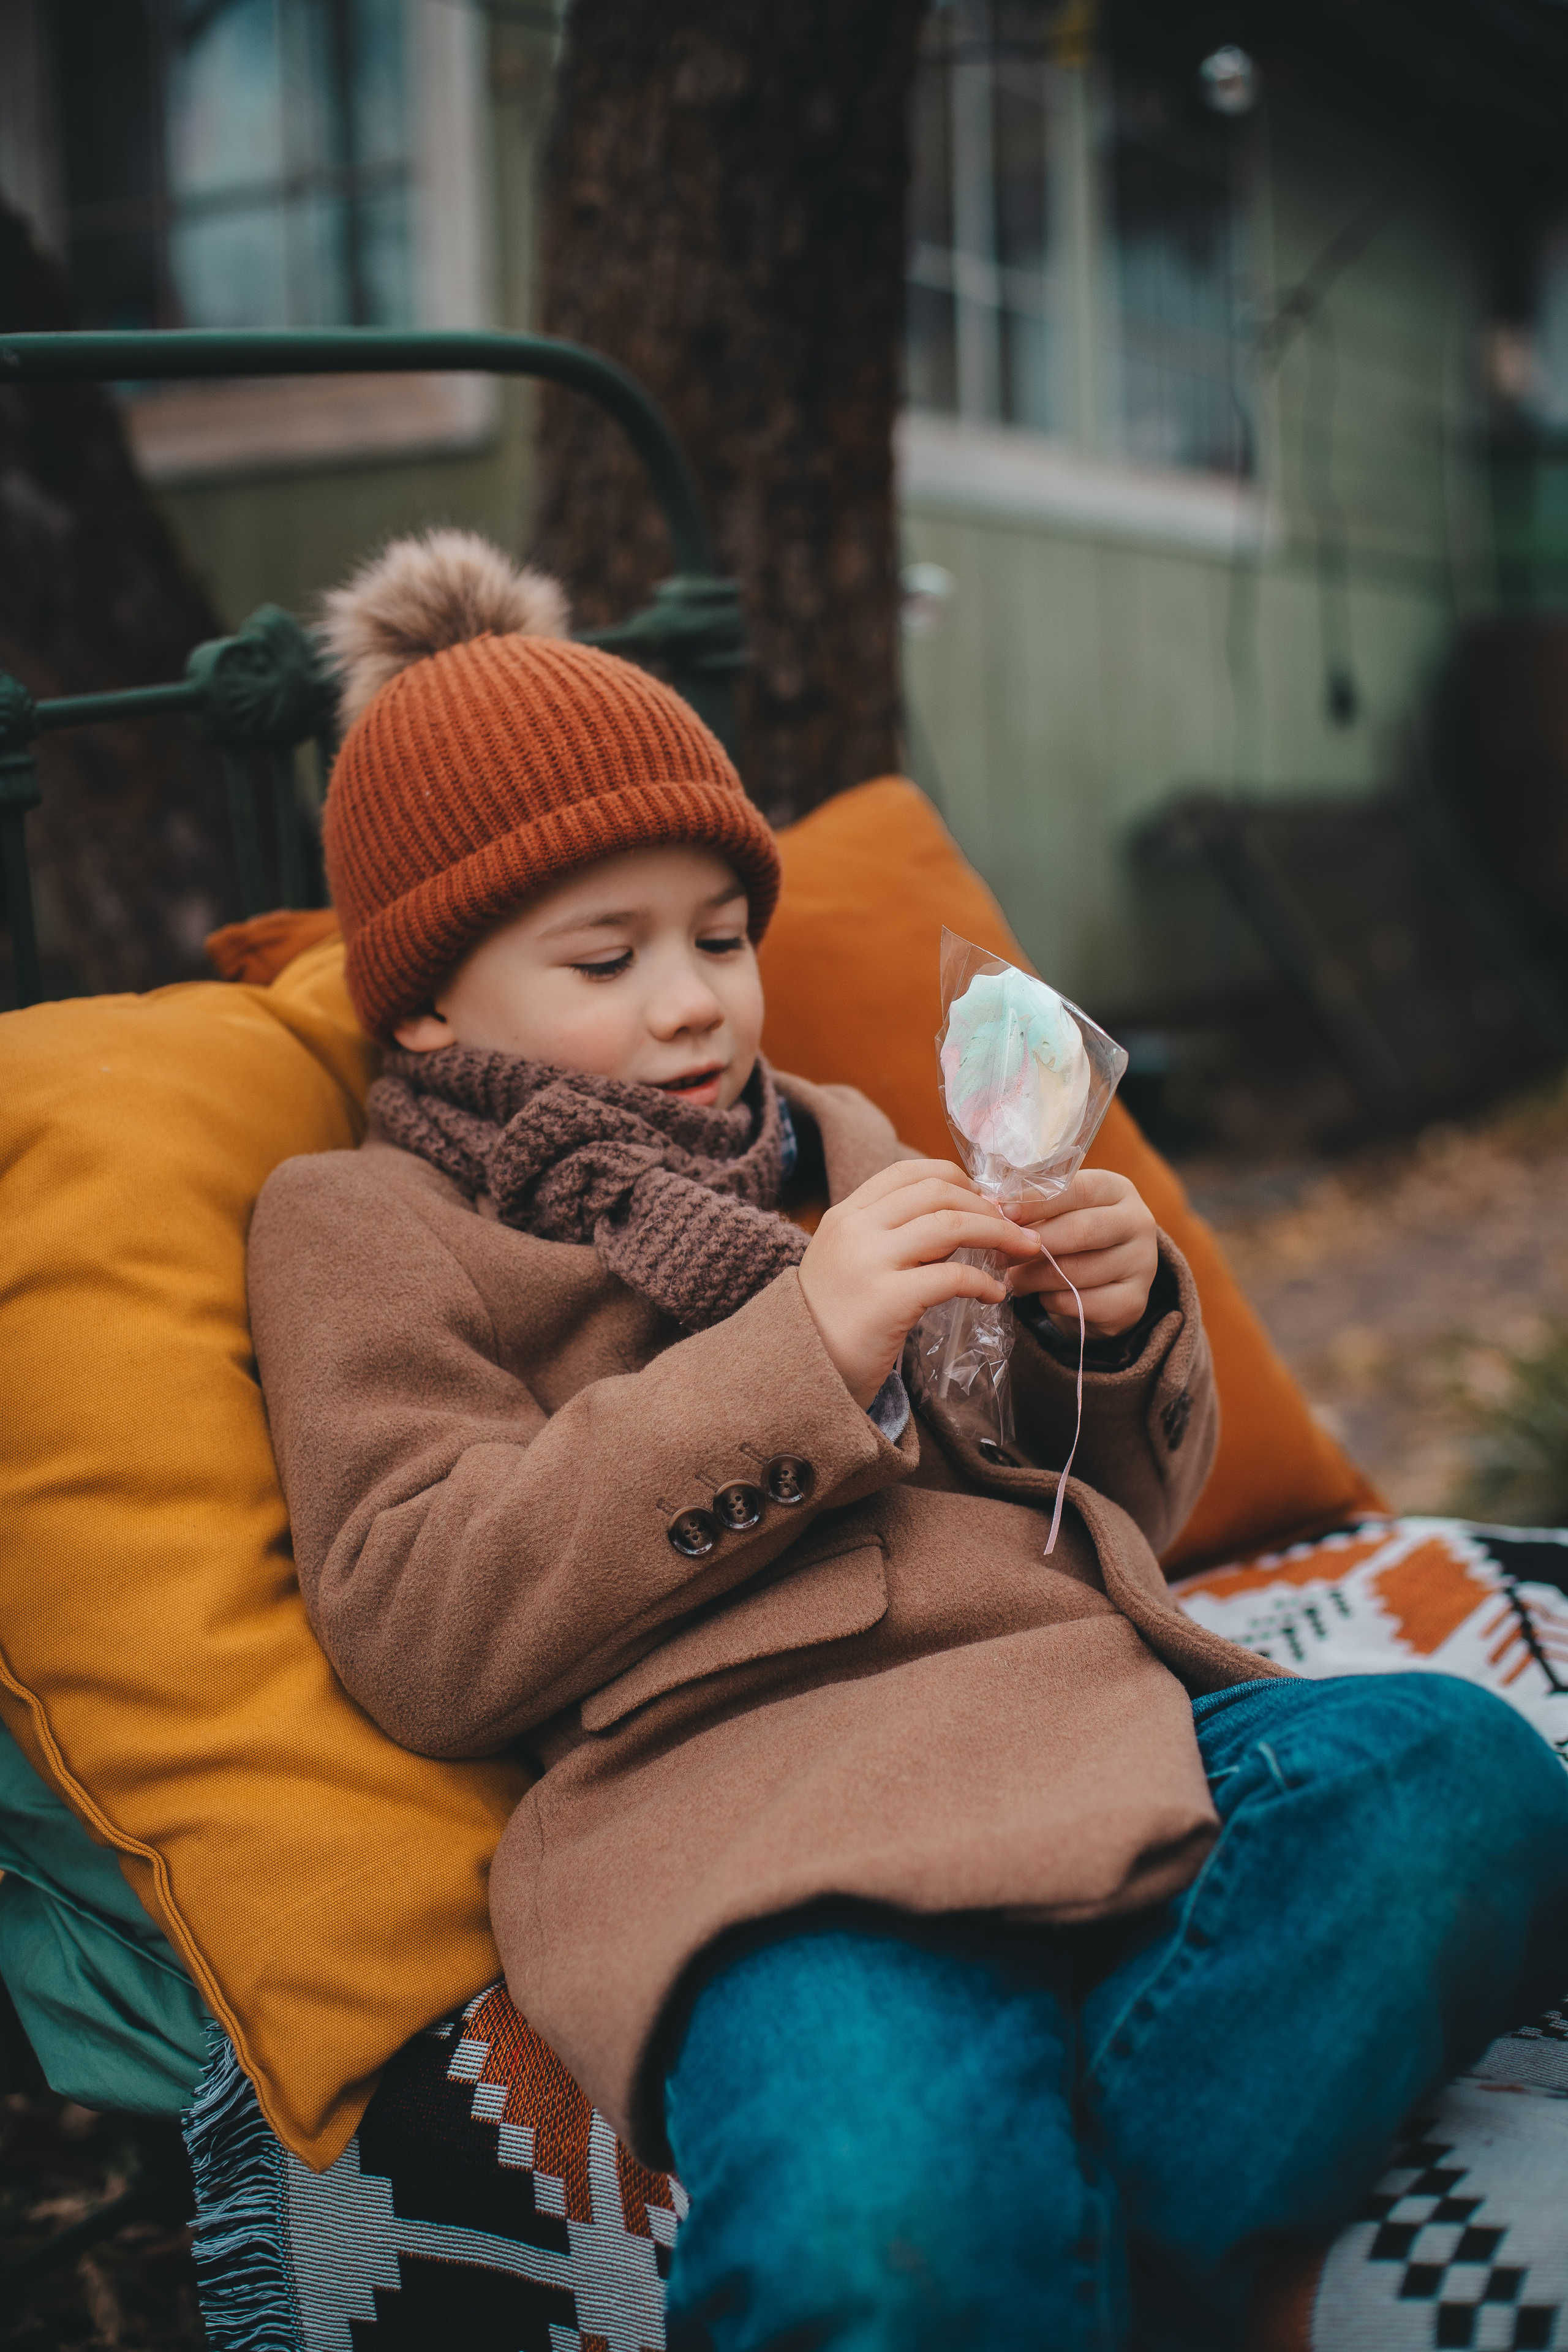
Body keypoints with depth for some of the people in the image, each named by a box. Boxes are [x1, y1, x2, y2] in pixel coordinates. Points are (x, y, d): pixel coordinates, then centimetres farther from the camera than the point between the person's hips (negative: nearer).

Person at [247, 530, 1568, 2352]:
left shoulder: (835, 1144, 31)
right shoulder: (363, 1224, 15)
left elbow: (1121, 1504, 31)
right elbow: (415, 1625, -3)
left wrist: (1110, 1326, 7)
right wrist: (796, 1353, -9)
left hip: (1087, 1693, 6)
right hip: (749, 1779, -6)